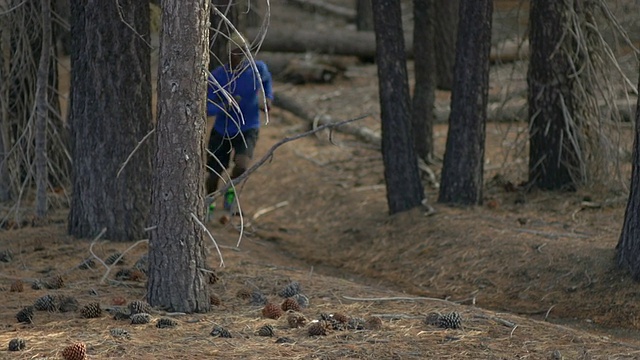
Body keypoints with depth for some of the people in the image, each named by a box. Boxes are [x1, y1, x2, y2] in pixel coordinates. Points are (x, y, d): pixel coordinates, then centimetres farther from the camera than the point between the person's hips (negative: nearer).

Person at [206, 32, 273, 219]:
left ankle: (231, 189, 8)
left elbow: (265, 80, 10)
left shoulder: (258, 68, -16)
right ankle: (210, 201, 45)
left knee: (241, 166, -28)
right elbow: (209, 109, -17)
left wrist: (267, 98, -6)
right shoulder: (216, 76, -20)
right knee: (214, 176, 9)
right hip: (221, 131, 1)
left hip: (248, 130, 0)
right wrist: (225, 106, -36)